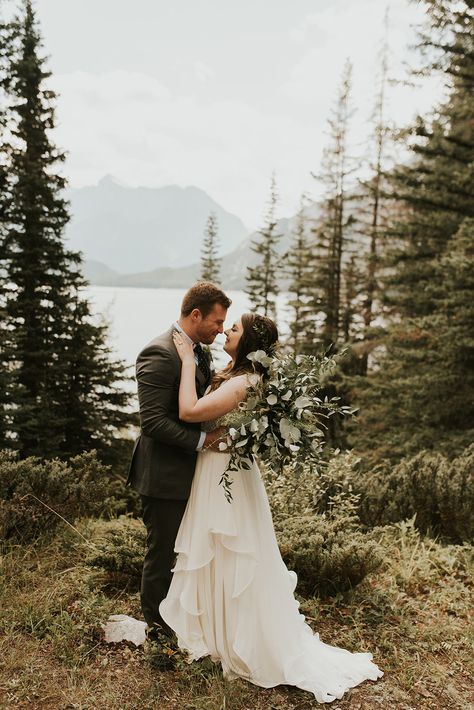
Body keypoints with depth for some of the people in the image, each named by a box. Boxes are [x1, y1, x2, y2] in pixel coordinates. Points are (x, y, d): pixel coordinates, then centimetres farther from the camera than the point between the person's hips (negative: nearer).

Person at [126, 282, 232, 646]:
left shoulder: (200, 352, 8)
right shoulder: (159, 354, -22)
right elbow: (153, 421, -27)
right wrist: (202, 439, -23)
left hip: (191, 472, 9)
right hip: (165, 476, -9)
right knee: (163, 555, 9)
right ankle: (157, 628, 30)